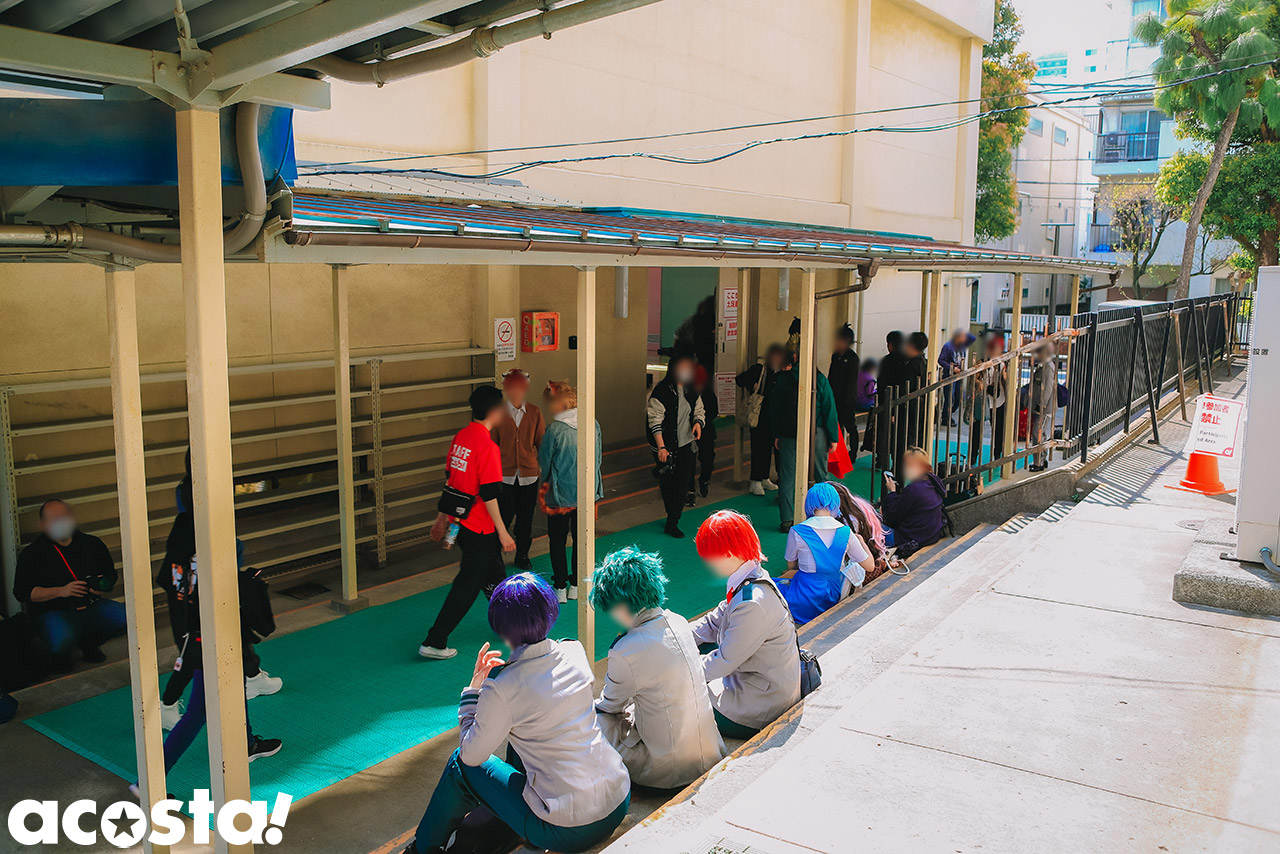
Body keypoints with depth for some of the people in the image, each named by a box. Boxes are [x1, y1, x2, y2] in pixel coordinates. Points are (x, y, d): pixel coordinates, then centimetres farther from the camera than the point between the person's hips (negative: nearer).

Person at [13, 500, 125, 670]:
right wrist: (61, 591, -19)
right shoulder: (32, 553, -4)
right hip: (53, 612, -4)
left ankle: (89, 643, 8)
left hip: (92, 606, 4)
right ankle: (61, 651, 6)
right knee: (62, 639, -37)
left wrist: (102, 586, -7)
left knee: (124, 617, -24)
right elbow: (22, 592, -7)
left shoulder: (92, 544, 6)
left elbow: (112, 574, 17)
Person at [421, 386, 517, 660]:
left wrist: (442, 518, 20)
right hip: (480, 528, -9)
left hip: (460, 521, 9)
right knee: (467, 585, 2)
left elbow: (450, 479, 12)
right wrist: (502, 532, -14)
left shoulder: (460, 437, 4)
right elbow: (488, 495, -21)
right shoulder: (487, 446, -21)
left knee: (494, 574, 23)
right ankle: (434, 642, 6)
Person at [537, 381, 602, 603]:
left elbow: (543, 461, -8)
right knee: (581, 539, 18)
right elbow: (598, 459, 5)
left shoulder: (555, 430, -20)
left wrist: (549, 480, 12)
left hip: (560, 495, -4)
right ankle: (576, 586, 27)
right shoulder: (593, 425, -5)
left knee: (557, 541, 13)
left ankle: (560, 587, 18)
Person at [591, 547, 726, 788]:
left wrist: (594, 705, 18)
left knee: (596, 717, 9)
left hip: (668, 771, -7)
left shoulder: (626, 652, -24)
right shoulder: (678, 622, -4)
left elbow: (610, 704, -4)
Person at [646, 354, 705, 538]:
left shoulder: (691, 391, 7)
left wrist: (698, 422, -7)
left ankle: (672, 524, 8)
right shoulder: (661, 391, -11)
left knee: (682, 485, 1)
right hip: (667, 446, -5)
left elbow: (699, 411, 18)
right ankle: (672, 515, 28)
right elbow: (655, 421, -13)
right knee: (668, 485, 6)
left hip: (686, 445, 5)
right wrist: (661, 447, -18)